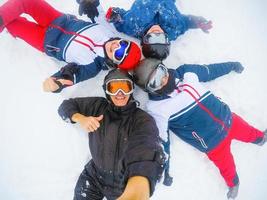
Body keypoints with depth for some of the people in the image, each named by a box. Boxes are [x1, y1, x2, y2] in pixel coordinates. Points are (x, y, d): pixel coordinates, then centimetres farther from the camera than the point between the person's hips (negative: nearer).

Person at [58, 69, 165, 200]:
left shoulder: (143, 120, -23)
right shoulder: (98, 106, -7)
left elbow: (146, 153, -44)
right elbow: (66, 105, 8)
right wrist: (81, 118, -17)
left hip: (125, 183, -3)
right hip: (94, 176, 4)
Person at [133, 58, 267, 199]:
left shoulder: (186, 73, -12)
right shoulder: (156, 107, -24)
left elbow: (211, 71, 6)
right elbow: (161, 140, -16)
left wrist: (232, 65, 20)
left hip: (227, 118, 4)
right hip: (212, 143, -4)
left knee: (247, 131, 28)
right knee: (227, 166, 17)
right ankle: (233, 183, 50)